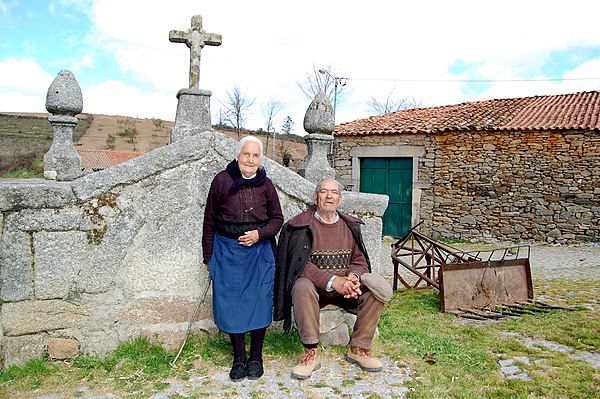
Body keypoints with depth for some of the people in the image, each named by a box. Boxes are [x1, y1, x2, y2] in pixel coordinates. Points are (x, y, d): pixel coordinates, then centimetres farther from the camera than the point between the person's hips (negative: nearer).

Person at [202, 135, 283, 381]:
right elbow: (209, 221, 2)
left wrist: (260, 233, -12)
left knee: (260, 301, 1)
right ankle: (239, 357, 18)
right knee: (230, 302, 2)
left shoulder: (265, 184, 2)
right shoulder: (222, 180, -3)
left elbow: (277, 218, 8)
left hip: (260, 251, 1)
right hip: (227, 250, -1)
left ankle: (256, 356, 18)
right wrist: (208, 257, 3)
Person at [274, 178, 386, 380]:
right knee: (302, 288, -36)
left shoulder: (350, 225, 11)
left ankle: (359, 349, -5)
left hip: (345, 286, 4)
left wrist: (353, 276, -16)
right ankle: (311, 353, -22)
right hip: (315, 286, -3)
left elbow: (359, 260, 9)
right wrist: (332, 281, -23)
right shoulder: (299, 225, -3)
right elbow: (301, 265, -12)